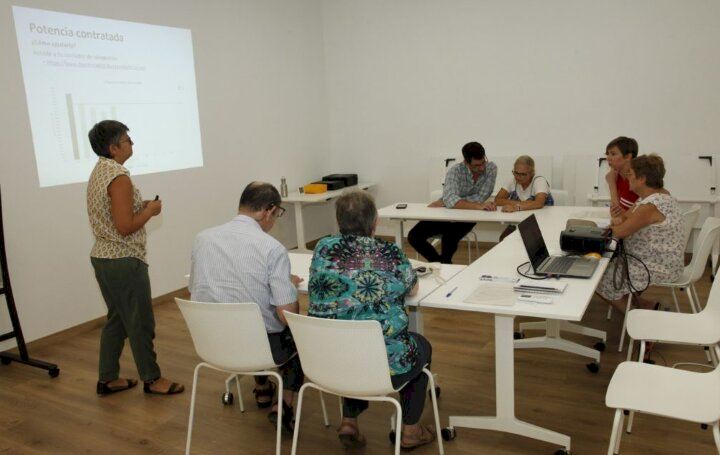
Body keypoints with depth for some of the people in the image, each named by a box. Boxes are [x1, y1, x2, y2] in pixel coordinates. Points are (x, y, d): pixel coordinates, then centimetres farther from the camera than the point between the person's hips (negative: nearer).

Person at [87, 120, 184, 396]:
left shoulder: (98, 172, 11)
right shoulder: (119, 177, -19)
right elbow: (125, 227, -23)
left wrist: (142, 207, 11)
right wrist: (150, 210, -9)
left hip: (102, 257, 10)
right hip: (124, 261, -10)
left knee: (116, 318, 18)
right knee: (140, 322, 3)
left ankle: (108, 379, 26)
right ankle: (151, 379, 16)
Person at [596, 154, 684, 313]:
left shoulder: (650, 205, -29)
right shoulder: (659, 194, 4)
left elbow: (619, 232, -24)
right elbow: (628, 214, 14)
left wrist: (615, 224, -1)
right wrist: (619, 218, -9)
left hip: (658, 268, -10)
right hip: (660, 260, 10)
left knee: (602, 277, -2)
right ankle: (638, 301, 18)